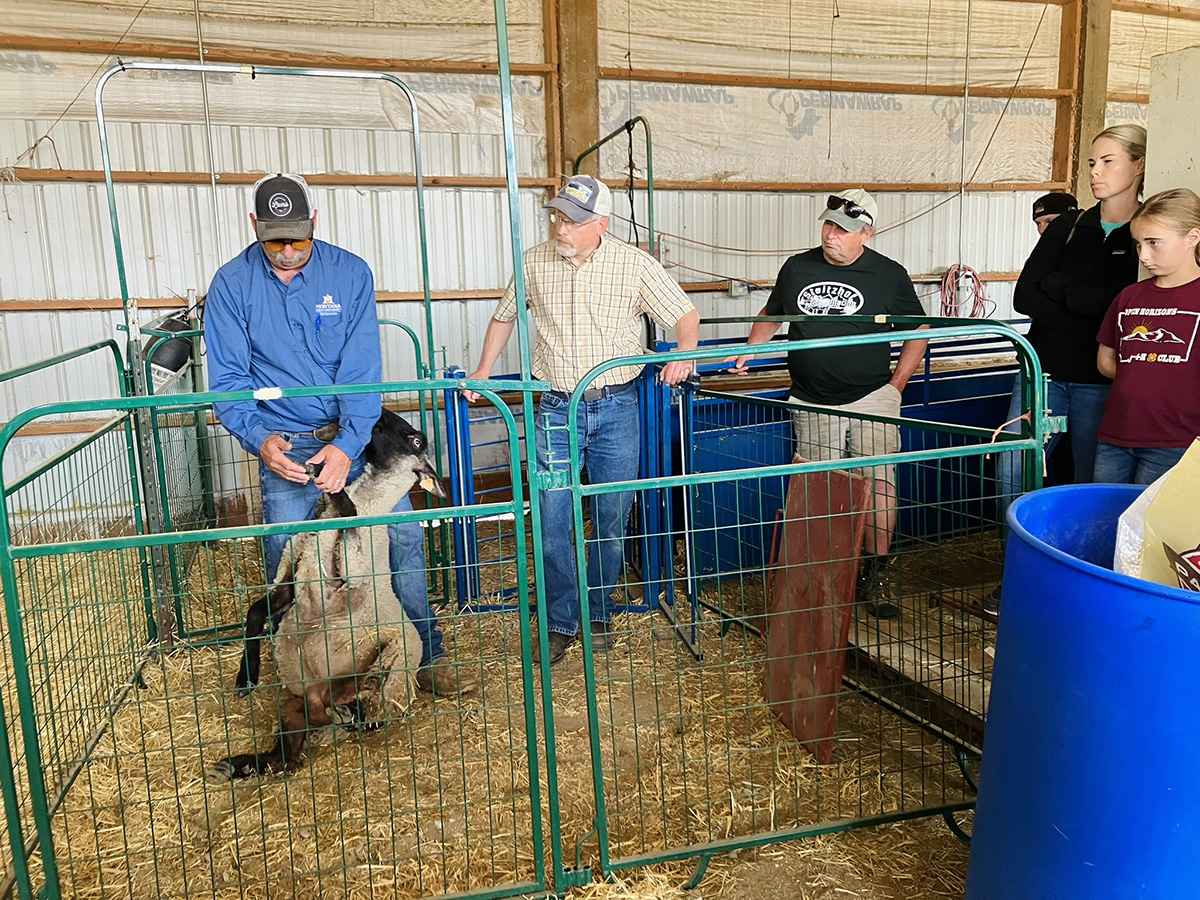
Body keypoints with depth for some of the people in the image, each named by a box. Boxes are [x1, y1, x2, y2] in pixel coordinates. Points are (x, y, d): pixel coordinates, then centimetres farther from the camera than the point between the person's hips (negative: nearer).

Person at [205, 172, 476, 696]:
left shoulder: (350, 274, -5)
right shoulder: (232, 285, -3)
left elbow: (363, 370, -11)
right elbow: (227, 378, -3)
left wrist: (348, 445, -23)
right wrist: (259, 439, -21)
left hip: (357, 434, 1)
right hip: (285, 444, 0)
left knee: (402, 535, -3)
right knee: (287, 560, 0)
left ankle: (426, 659, 13)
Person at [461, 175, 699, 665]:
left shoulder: (635, 264, -4)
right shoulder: (534, 263, 2)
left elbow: (685, 316, 2)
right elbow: (504, 315, 19)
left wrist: (683, 353, -18)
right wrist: (483, 371, 18)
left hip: (617, 409, -1)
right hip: (556, 409, 1)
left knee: (612, 519, 8)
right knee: (552, 522, -1)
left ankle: (599, 615, 27)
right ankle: (560, 623, 15)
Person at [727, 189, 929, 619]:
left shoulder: (890, 275, 1)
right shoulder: (797, 268, 6)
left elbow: (919, 330, 11)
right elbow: (770, 317, 20)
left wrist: (897, 383, 4)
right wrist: (748, 352, 4)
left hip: (871, 398, -2)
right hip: (813, 403, 2)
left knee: (878, 482, -9)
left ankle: (877, 575, 4)